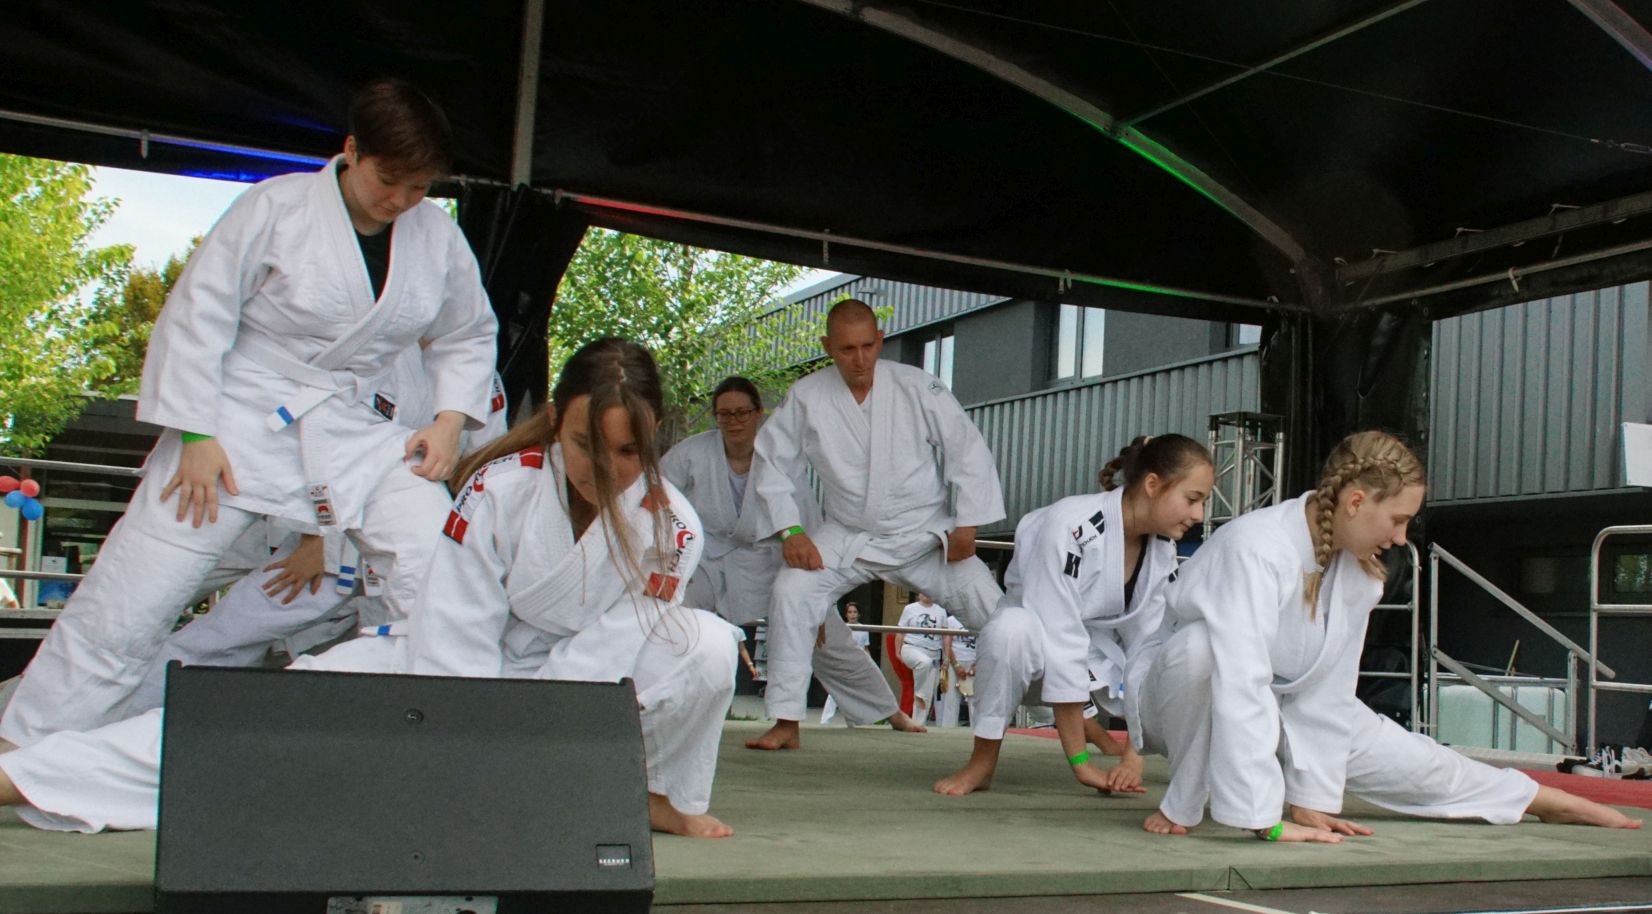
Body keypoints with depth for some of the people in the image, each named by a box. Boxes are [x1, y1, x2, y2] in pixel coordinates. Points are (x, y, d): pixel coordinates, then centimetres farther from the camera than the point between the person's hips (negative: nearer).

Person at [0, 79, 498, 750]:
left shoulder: (439, 236, 1)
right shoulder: (276, 208, -11)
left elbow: (469, 336, 15)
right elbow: (197, 315, -10)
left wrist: (450, 419, -1)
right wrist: (196, 434, -14)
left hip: (354, 433, 4)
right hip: (235, 426, -4)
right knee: (127, 605, -4)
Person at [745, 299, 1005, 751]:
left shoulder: (918, 387, -13)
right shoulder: (806, 397, -10)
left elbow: (967, 450, -7)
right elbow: (771, 462, -2)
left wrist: (967, 523, -10)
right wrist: (791, 531, -11)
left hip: (925, 535, -1)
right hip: (848, 536, 1)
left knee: (994, 610, -9)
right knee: (792, 592, -21)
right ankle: (786, 723, -10)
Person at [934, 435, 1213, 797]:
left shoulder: (1162, 548, -9)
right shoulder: (1071, 527, -31)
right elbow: (1059, 642, -33)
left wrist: (1134, 754, -11)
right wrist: (1079, 762, -32)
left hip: (1098, 653, 7)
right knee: (1013, 629, -40)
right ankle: (983, 759, -18)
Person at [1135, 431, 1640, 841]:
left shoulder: (1361, 571, -9)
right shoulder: (1255, 549, -35)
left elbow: (1328, 689, -6)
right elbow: (1240, 681, -41)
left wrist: (1309, 797, -8)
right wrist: (1266, 821, -42)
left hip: (1279, 706, 7)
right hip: (1183, 688, -6)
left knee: (1408, 760, 3)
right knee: (1199, 647, -41)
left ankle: (1547, 801, 29)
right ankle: (1181, 808, -23)